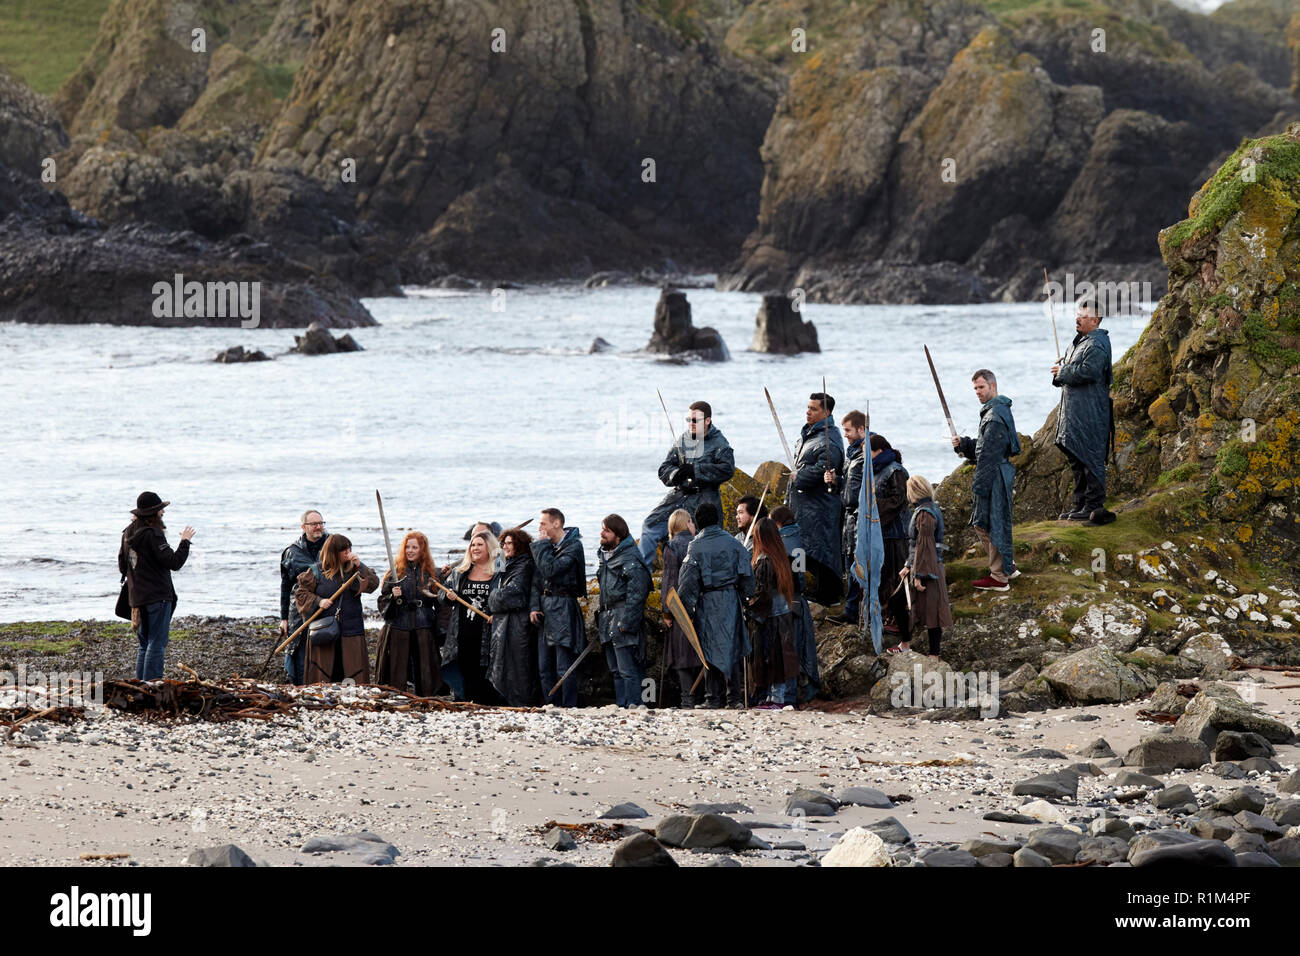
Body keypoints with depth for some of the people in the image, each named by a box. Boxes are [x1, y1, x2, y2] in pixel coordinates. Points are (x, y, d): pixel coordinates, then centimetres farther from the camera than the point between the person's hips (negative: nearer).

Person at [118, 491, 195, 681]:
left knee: (145, 644, 15)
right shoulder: (152, 535, -17)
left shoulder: (129, 533, 10)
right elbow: (174, 562, -18)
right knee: (157, 643, -6)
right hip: (157, 597, -8)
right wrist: (185, 542, -5)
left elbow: (122, 566, 18)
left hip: (137, 598, 8)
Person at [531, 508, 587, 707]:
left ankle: (568, 707, -7)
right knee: (545, 668, 8)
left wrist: (542, 545, -9)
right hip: (545, 607, 8)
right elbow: (537, 579, 16)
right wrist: (534, 606, 4)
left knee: (564, 667, -9)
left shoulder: (573, 547, -8)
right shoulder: (548, 546, 15)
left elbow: (550, 570, -20)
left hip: (563, 609, -8)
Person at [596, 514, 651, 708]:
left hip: (623, 619, -10)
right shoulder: (605, 556, 19)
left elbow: (636, 594, -15)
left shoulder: (630, 558, -10)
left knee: (627, 669, -12)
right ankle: (621, 705, 13)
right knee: (615, 670, 10)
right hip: (608, 620, 10)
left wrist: (626, 622, -20)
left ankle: (633, 704, -13)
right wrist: (601, 617, 21)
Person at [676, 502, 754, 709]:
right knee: (732, 648, 11)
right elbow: (747, 576, 6)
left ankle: (713, 698, 4)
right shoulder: (733, 543, 2)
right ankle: (735, 697, 10)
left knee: (712, 649, 3)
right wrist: (744, 599, 18)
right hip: (732, 599, 3)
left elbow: (688, 583, -9)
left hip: (708, 603, -3)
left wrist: (686, 611, -2)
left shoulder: (696, 547, -8)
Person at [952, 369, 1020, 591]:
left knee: (992, 525, -3)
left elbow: (989, 454, -22)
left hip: (994, 477, -11)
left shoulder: (995, 415, -20)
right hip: (995, 475, 11)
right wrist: (962, 444, 8)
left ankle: (999, 578, 3)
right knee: (982, 524, 19)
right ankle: (1008, 566, 28)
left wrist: (979, 485, -21)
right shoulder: (998, 410, 15)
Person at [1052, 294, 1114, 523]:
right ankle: (1081, 504, 22)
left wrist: (1063, 372, -13)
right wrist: (1061, 370, 7)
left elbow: (1089, 371, -27)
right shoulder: (1079, 342, 19)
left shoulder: (1097, 345, -14)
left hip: (1091, 412, -11)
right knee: (1076, 458, 15)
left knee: (1090, 457, -9)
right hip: (1075, 412, 11)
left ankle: (1094, 506, -6)